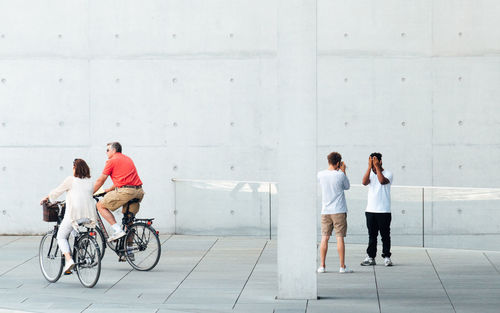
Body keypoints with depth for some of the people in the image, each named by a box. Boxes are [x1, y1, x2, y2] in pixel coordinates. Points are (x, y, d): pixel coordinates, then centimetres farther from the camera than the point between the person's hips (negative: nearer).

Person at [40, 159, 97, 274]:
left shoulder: (71, 180, 1)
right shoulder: (90, 182, 15)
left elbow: (57, 192, 10)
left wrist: (46, 198, 29)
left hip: (74, 214, -5)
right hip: (89, 215, 5)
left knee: (61, 237, 7)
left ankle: (69, 260, -13)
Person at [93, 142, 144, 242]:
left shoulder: (112, 161, 3)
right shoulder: (128, 159, 26)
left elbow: (100, 181, 7)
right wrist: (109, 190, 42)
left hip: (125, 191, -8)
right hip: (139, 191, 8)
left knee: (100, 205, 4)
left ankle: (118, 230, -9)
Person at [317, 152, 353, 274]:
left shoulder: (321, 175, 0)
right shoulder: (340, 175, -11)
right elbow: (347, 186, 7)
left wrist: (337, 171, 23)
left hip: (325, 211, 3)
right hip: (339, 211, -3)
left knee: (324, 238, 6)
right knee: (340, 238, -1)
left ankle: (322, 266, 6)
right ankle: (342, 266, 1)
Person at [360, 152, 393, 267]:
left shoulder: (388, 173, -2)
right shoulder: (370, 173, 10)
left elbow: (382, 181, -24)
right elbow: (364, 182, -11)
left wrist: (377, 166, -18)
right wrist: (370, 167, -14)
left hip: (384, 211, -4)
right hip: (370, 210, 4)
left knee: (385, 235, 1)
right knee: (372, 235, 7)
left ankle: (386, 257, 6)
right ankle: (370, 257, 11)